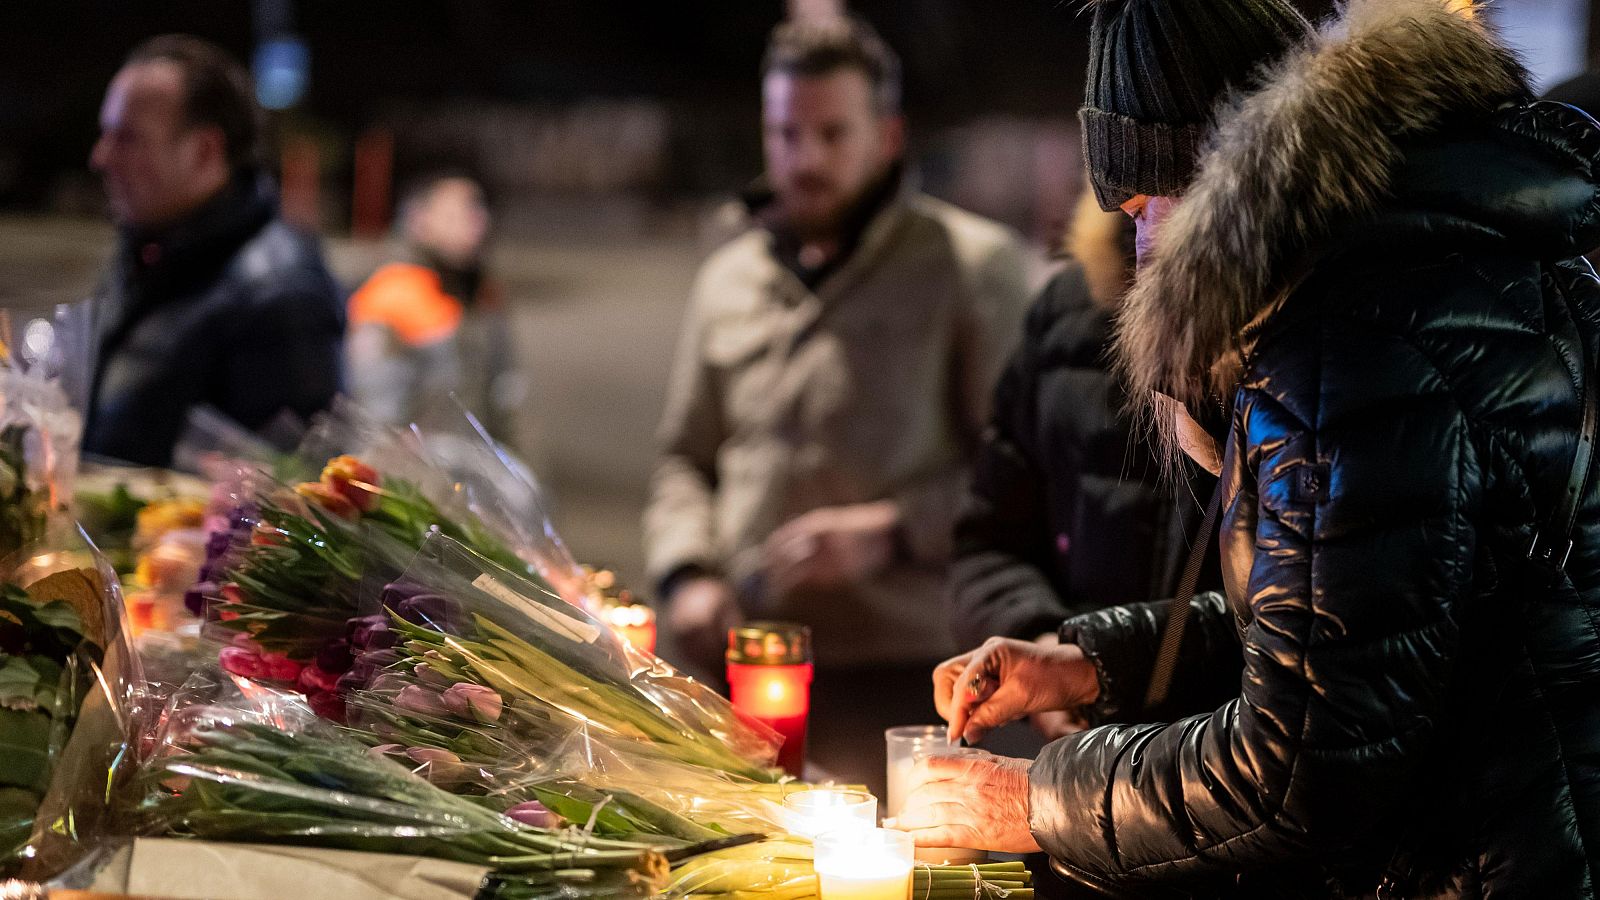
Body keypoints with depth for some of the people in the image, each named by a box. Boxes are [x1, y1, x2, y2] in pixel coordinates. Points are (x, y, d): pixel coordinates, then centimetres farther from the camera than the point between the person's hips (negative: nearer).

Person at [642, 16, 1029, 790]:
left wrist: (889, 532, -14)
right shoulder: (729, 278, 18)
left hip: (903, 674, -4)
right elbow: (684, 459, 23)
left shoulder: (973, 264, 2)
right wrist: (687, 574, 5)